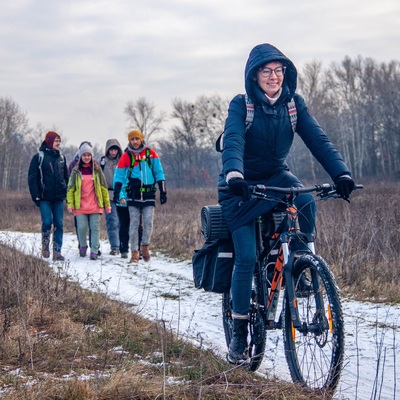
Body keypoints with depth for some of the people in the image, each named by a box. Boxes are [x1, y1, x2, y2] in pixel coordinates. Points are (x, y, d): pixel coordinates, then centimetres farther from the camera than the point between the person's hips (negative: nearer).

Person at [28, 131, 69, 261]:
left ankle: (57, 251, 2)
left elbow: (66, 176, 16)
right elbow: (32, 178, -3)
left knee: (59, 224, -1)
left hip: (59, 197, 4)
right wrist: (36, 195, -10)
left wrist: (67, 192, 8)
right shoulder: (39, 157, -2)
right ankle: (45, 244, 15)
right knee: (47, 222, -11)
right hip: (45, 197, -4)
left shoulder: (61, 157, 12)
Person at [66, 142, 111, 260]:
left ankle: (94, 251, 1)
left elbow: (104, 188, 10)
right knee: (81, 227, -4)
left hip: (95, 205, 0)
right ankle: (83, 246, 21)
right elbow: (70, 188, 7)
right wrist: (70, 204, -2)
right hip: (80, 205, 0)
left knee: (95, 228, -3)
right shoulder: (76, 171, 6)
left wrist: (107, 204, 7)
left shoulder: (97, 170, 7)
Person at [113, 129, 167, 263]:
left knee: (148, 223, -5)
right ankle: (134, 252, 4)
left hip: (149, 194, 0)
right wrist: (117, 193, -7)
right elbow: (119, 176, 4)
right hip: (133, 195, 0)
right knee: (134, 224, -1)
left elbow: (159, 173, 8)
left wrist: (163, 192, 4)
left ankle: (145, 247, 16)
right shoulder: (126, 156, 2)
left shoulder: (151, 154, 4)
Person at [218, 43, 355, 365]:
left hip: (276, 177, 3)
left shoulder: (294, 104, -6)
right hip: (242, 187, -3)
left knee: (306, 201, -33)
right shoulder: (241, 105, -15)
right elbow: (233, 142, -31)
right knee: (247, 257, -12)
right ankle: (239, 331, 2)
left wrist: (341, 173, -31)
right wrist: (234, 175, -51)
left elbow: (318, 139, -15)